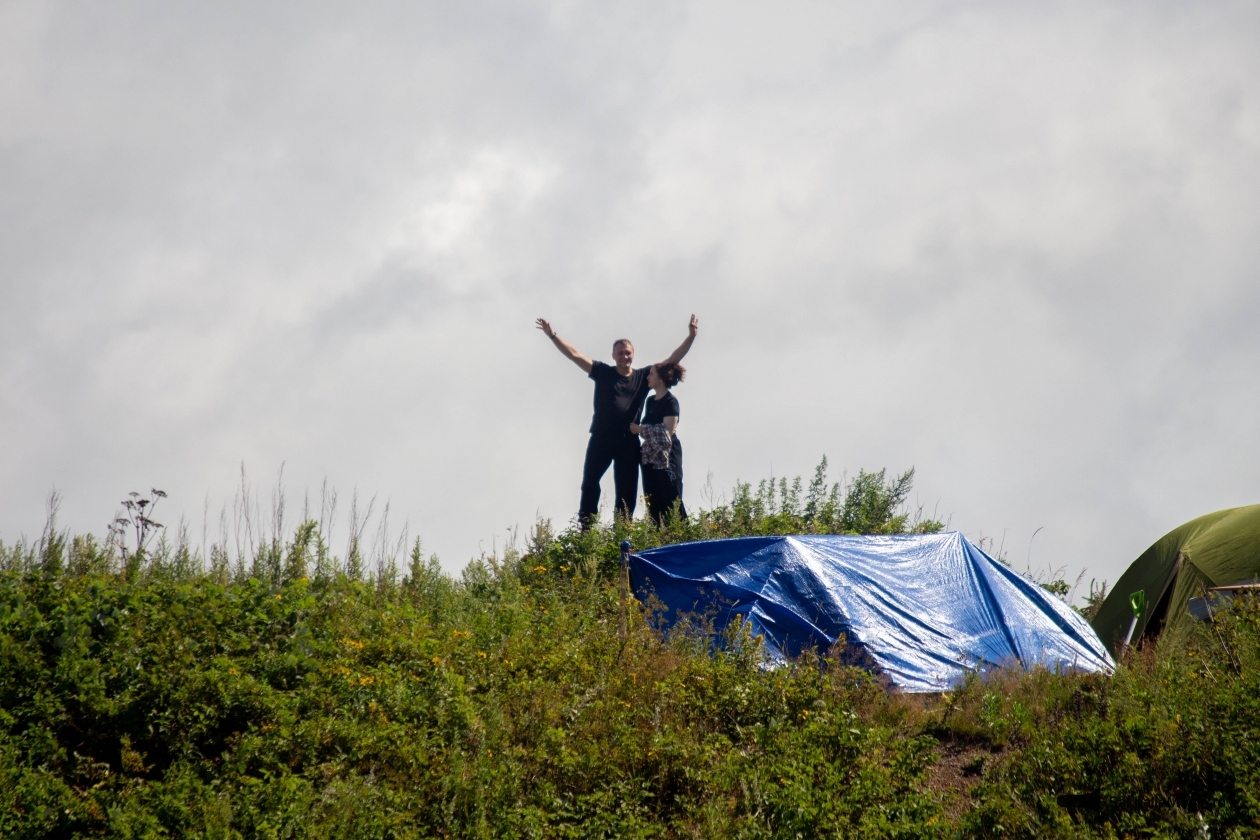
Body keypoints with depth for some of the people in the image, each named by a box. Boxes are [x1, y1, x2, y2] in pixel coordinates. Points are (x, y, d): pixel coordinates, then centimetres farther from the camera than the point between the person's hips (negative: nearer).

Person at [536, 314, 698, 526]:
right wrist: (552, 335, -6)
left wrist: (691, 337, -3)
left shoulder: (643, 377, 7)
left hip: (629, 442, 1)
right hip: (601, 438, -1)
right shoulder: (603, 372, 5)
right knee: (590, 483, 0)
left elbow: (672, 360, 6)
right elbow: (574, 354, 2)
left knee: (627, 490, 4)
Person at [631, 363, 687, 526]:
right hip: (650, 457, 8)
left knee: (672, 501, -9)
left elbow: (668, 431, -18)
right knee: (654, 504, 5)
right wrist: (637, 427, 3)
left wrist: (640, 429, -12)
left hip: (667, 458, -8)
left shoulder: (670, 401, -10)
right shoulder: (650, 400, 14)